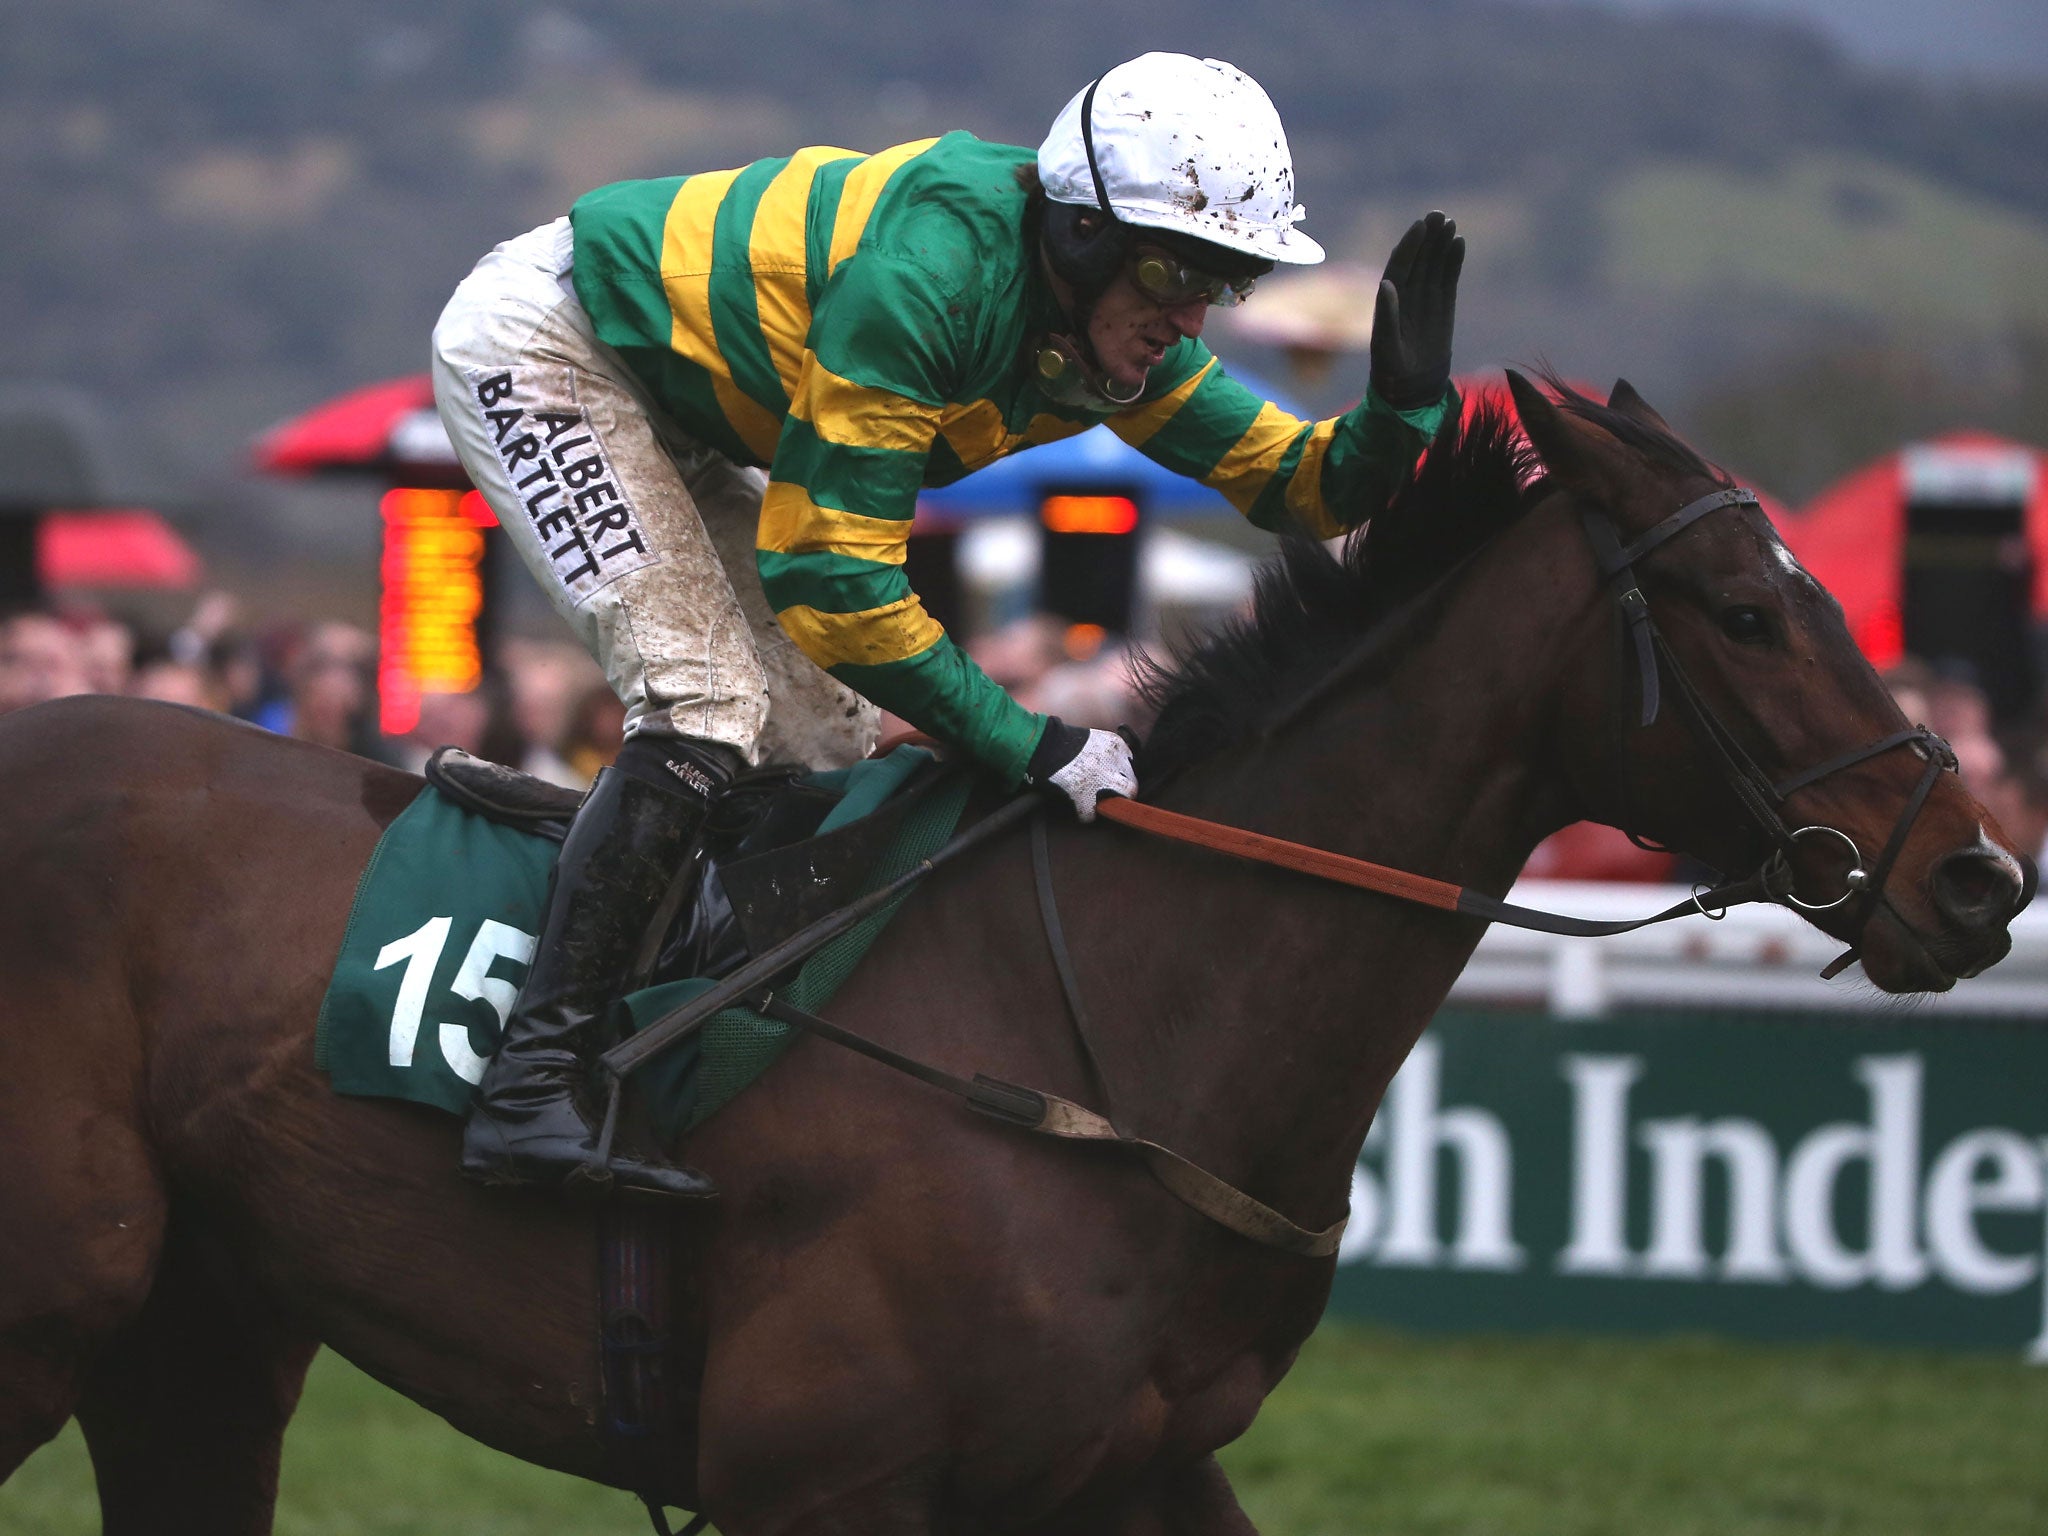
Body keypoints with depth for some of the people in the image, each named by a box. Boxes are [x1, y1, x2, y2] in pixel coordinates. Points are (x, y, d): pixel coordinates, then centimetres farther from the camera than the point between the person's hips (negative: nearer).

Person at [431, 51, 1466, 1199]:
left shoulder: (1120, 323, -10)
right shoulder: (931, 274, -36)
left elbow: (1306, 486, -3)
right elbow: (830, 578, -34)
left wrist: (1406, 405, -24)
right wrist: (1029, 744, -29)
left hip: (676, 412, 9)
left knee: (831, 742, 6)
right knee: (706, 705, -22)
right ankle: (529, 1093, -25)